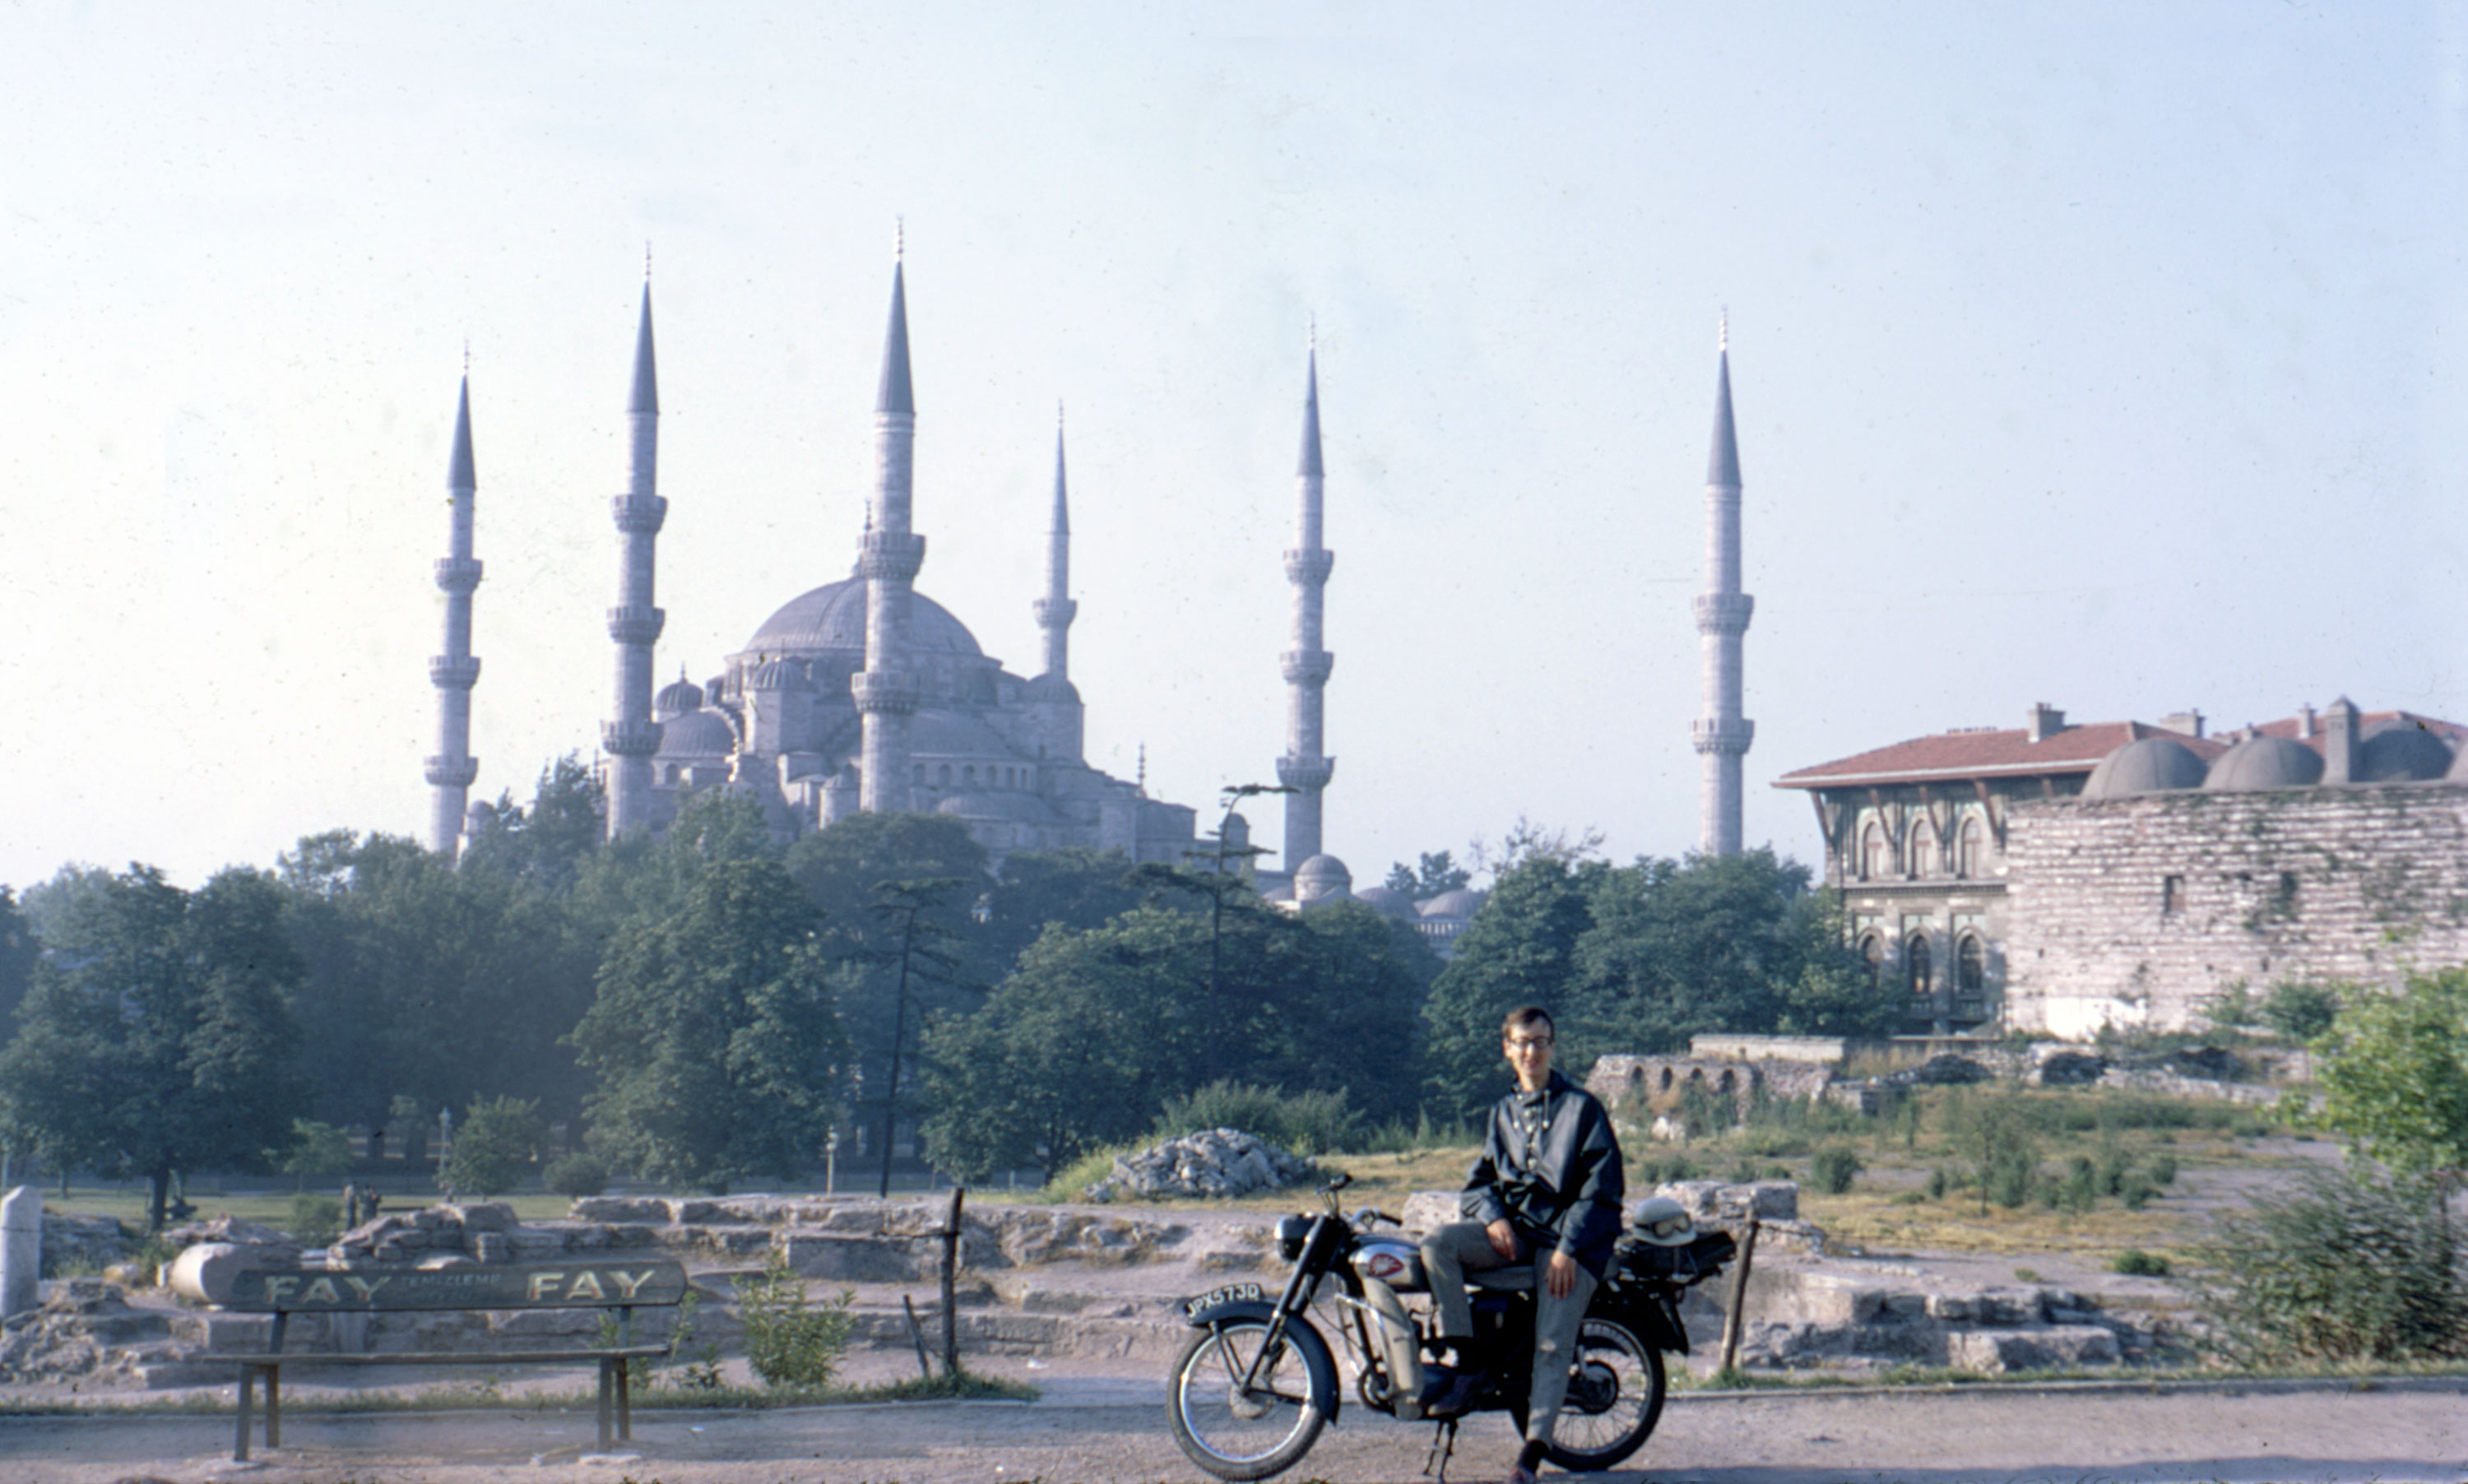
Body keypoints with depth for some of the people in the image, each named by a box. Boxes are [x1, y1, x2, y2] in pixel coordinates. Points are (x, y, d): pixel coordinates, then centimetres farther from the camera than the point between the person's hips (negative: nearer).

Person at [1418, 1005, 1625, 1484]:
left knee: (1552, 1345, -18)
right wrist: (1493, 1217, -7)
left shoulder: (1581, 1107, 1)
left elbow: (1603, 1188, -5)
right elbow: (1477, 1183, 17)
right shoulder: (1503, 1112, 18)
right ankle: (1468, 1358, -18)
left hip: (1567, 1234, -5)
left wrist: (1568, 1249, -15)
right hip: (1511, 1227, 5)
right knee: (1437, 1244, -23)